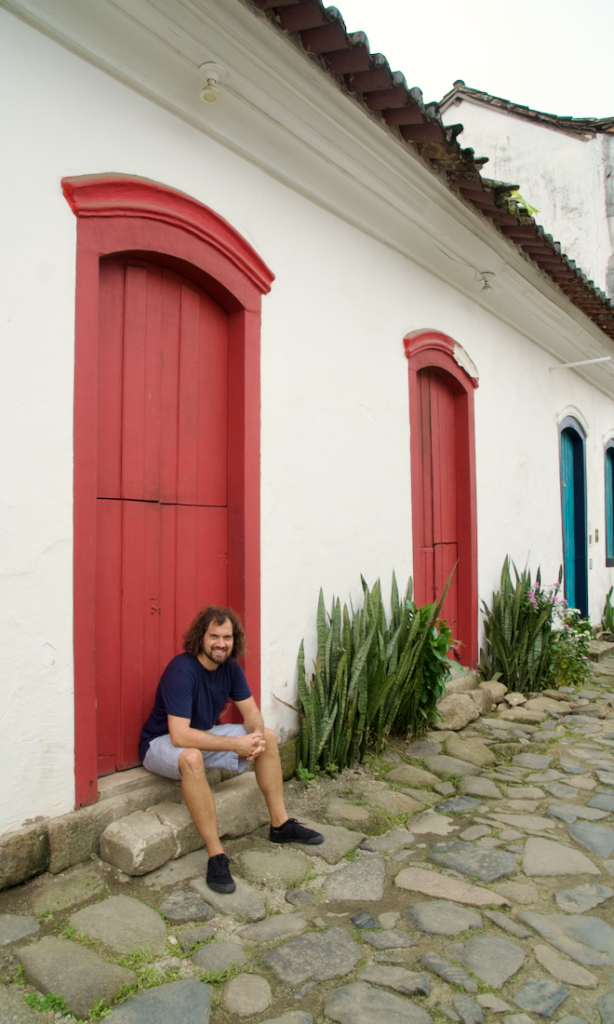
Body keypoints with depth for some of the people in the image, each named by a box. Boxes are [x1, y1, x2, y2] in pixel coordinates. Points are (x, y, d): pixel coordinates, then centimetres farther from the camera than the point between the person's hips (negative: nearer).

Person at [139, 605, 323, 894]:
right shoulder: (181, 670, -31)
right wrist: (237, 744, -36)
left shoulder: (230, 667, -7)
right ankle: (216, 856, -31)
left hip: (205, 734, 8)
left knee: (268, 736, -2)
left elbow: (251, 711, -1)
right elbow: (180, 735, -37)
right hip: (162, 743, -8)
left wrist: (256, 735, -25)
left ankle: (280, 824, 7)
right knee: (191, 757, -41)